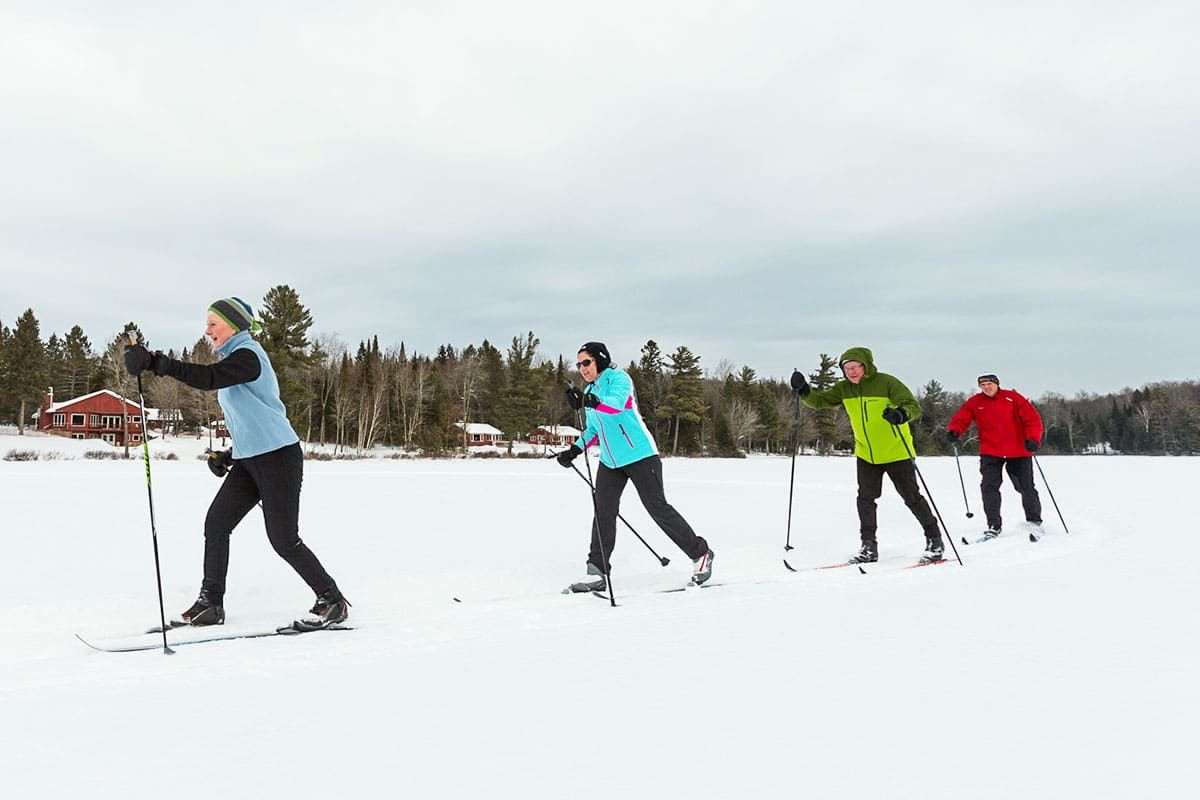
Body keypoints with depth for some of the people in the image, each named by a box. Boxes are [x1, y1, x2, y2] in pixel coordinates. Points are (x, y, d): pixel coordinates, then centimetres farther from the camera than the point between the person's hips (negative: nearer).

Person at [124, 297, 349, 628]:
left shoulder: (248, 355, -13)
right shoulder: (235, 359, 18)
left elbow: (208, 378, -32)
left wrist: (156, 363, -39)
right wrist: (229, 456, 17)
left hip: (278, 456, -10)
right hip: (250, 460, 10)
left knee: (283, 540, -5)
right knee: (216, 523, 3)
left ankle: (333, 600, 7)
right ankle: (211, 603, 10)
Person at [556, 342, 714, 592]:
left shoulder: (618, 378, -8)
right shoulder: (590, 392, 16)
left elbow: (616, 403, -30)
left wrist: (590, 401, -48)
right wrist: (574, 450, 9)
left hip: (639, 456, -7)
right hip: (610, 462, 7)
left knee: (658, 508, -6)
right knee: (603, 513, -1)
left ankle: (700, 554, 8)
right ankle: (597, 573, 3)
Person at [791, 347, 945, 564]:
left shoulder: (887, 383, -17)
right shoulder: (844, 389, -1)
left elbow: (914, 407, -21)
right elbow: (820, 400, 3)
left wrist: (901, 414, -44)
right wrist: (804, 390, -17)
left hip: (896, 452, -5)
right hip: (866, 454, 5)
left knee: (912, 497, 2)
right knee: (865, 498, -1)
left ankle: (935, 540, 16)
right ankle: (868, 546, 9)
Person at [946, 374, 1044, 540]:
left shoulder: (1012, 398, -5)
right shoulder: (974, 402, 1)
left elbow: (1032, 419, -5)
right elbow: (961, 419, -1)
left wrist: (1033, 438, -19)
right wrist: (954, 431, -23)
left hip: (1018, 452, -1)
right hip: (990, 453, 1)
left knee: (1026, 488, 7)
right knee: (989, 486, -11)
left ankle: (1034, 521, 28)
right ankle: (994, 525, 1)